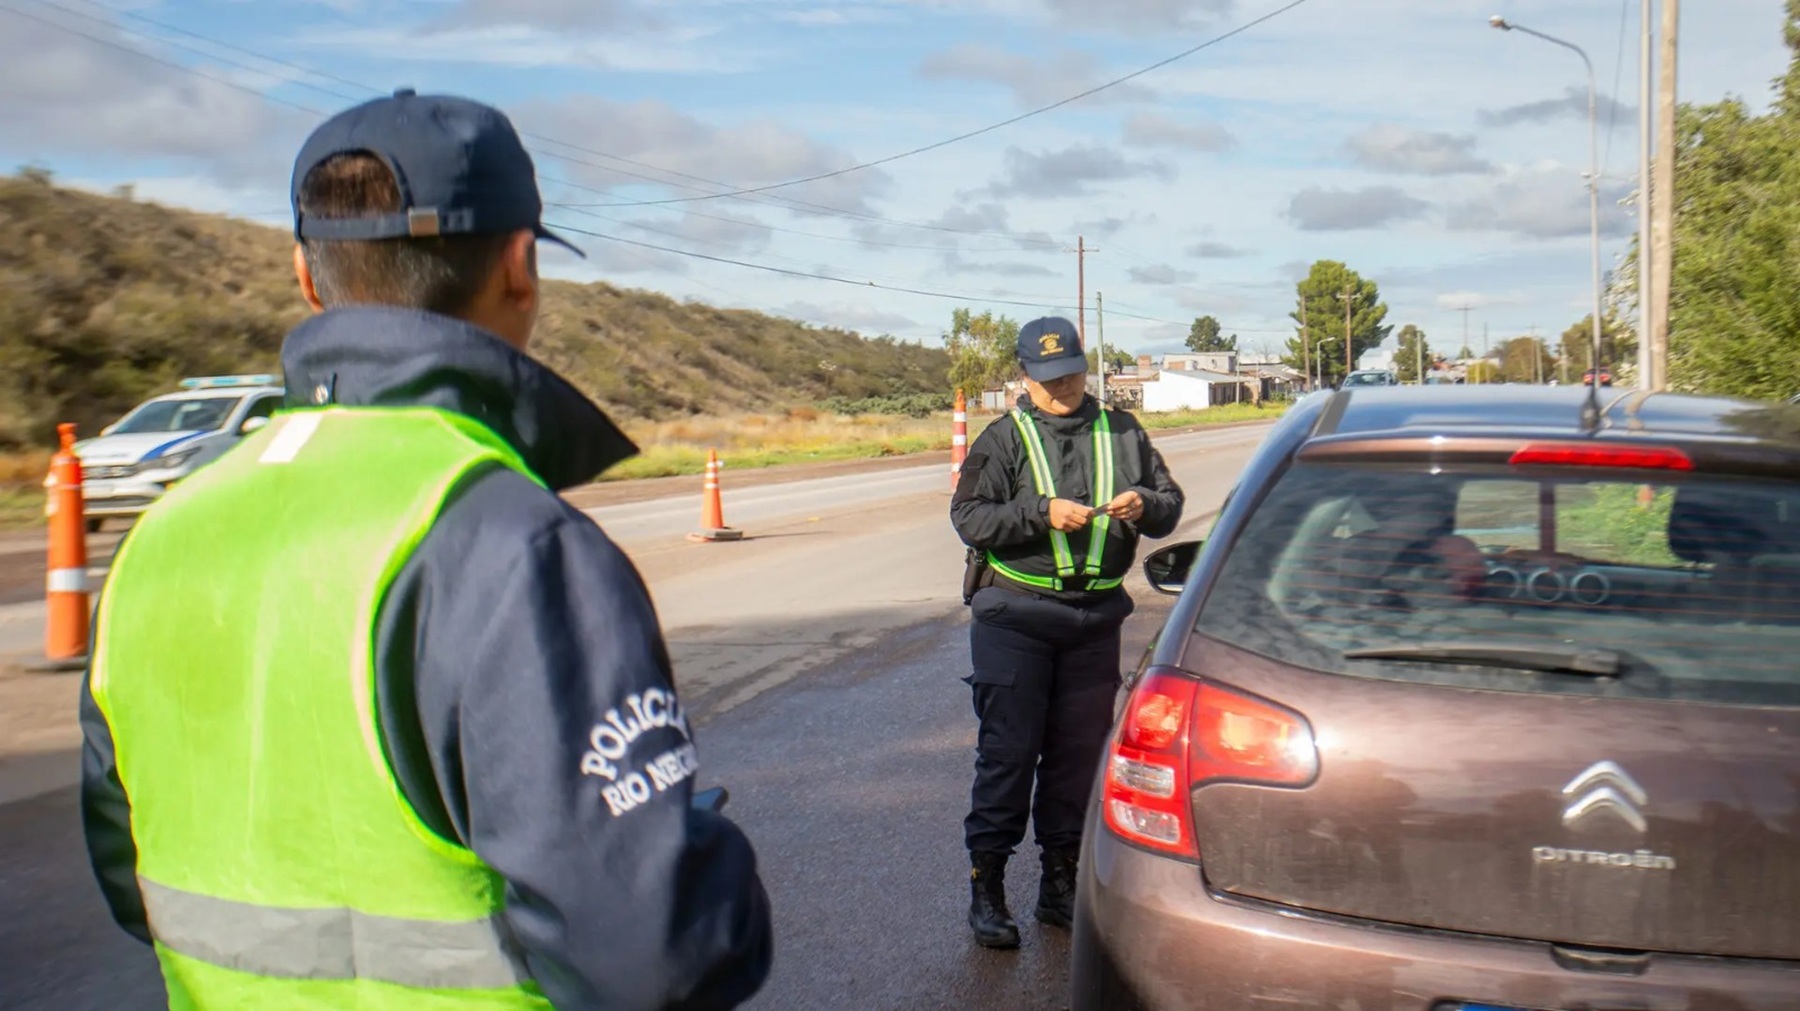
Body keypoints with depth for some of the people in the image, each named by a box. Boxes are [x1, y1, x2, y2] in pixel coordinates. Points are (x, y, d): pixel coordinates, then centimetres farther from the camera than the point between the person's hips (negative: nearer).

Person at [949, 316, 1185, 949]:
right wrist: (1042, 513, -18)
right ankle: (986, 885, 5)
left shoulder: (1121, 433, 10)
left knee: (1080, 750, 9)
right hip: (1014, 615, -3)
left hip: (1095, 617, 3)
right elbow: (969, 516, -6)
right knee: (1008, 749, -3)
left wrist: (1144, 505, -10)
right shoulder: (1005, 438, 2)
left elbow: (1170, 504, 13)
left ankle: (1060, 882, 22)